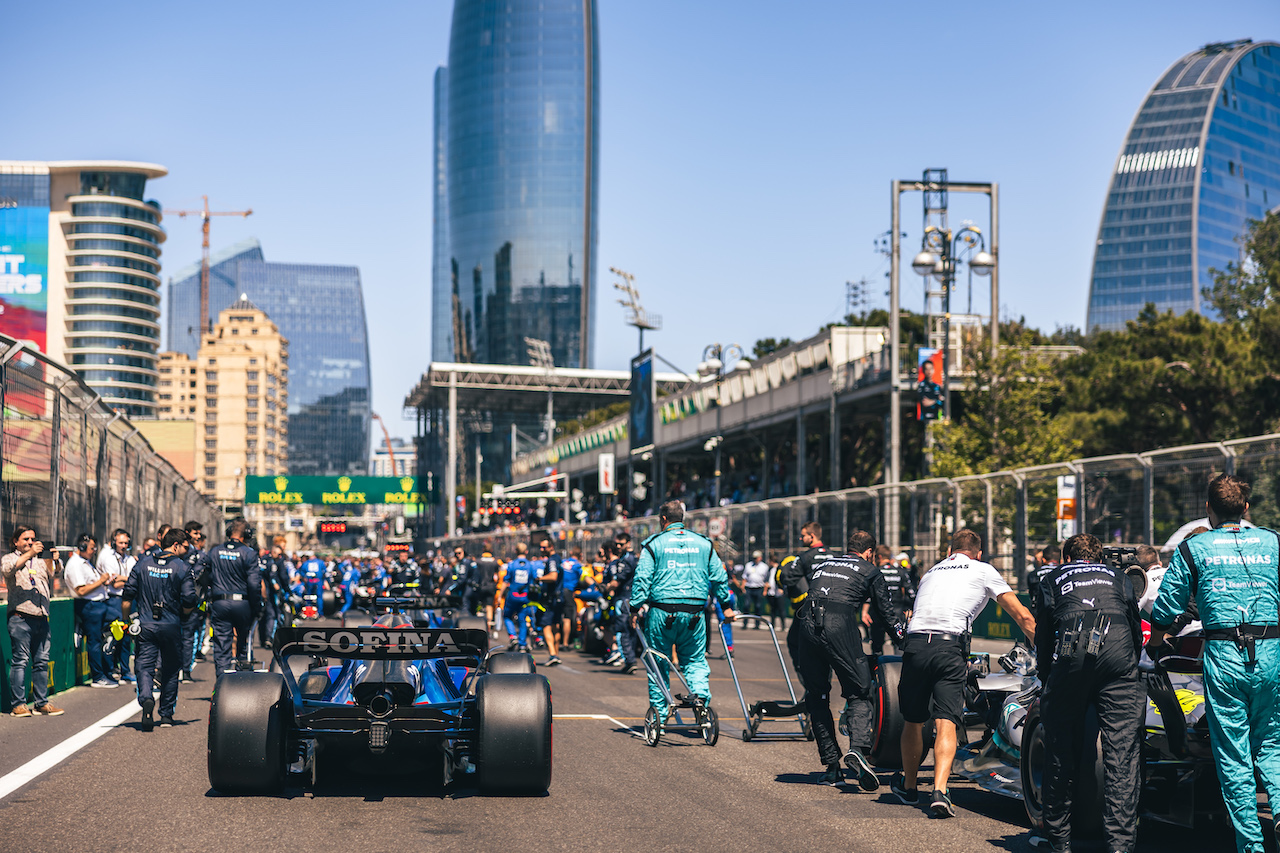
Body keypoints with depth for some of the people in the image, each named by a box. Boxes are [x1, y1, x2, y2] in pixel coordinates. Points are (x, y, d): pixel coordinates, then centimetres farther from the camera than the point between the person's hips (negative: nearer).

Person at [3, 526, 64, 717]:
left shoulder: (40, 560, 20)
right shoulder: (9, 558, 7)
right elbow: (7, 569, -15)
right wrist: (29, 554, -23)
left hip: (41, 618, 5)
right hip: (20, 617, -5)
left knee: (42, 661, 6)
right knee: (20, 660, -6)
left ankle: (41, 703, 11)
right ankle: (17, 704, -3)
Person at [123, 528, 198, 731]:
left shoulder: (143, 564, 5)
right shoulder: (182, 568, -4)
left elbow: (127, 596, 4)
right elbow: (189, 602, -8)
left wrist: (126, 620, 14)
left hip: (145, 625, 1)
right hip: (171, 626, -1)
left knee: (144, 667, -1)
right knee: (170, 670, 13)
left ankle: (146, 699, -30)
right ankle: (166, 715, 19)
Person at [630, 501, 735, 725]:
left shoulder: (653, 544, 0)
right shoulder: (704, 544, 10)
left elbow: (642, 578, -6)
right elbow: (719, 577, 13)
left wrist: (635, 608, -2)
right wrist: (726, 606, 22)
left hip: (662, 610, -2)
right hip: (694, 612, 2)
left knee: (658, 662, 8)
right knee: (695, 660, 13)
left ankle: (659, 712, 11)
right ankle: (701, 694, -12)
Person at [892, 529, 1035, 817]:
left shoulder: (931, 572, 31)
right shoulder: (983, 570, 19)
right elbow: (1022, 615, 18)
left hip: (914, 642, 4)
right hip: (949, 646, -4)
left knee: (913, 720, 18)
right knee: (946, 723, -6)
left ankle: (908, 786, 36)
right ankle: (939, 791, -24)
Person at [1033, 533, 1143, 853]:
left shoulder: (1052, 579, 29)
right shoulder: (1118, 577, 33)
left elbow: (1042, 637, 26)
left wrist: (1045, 680, 37)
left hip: (1072, 651, 0)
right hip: (1118, 652, 1)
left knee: (1061, 754, 11)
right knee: (1122, 754, 0)